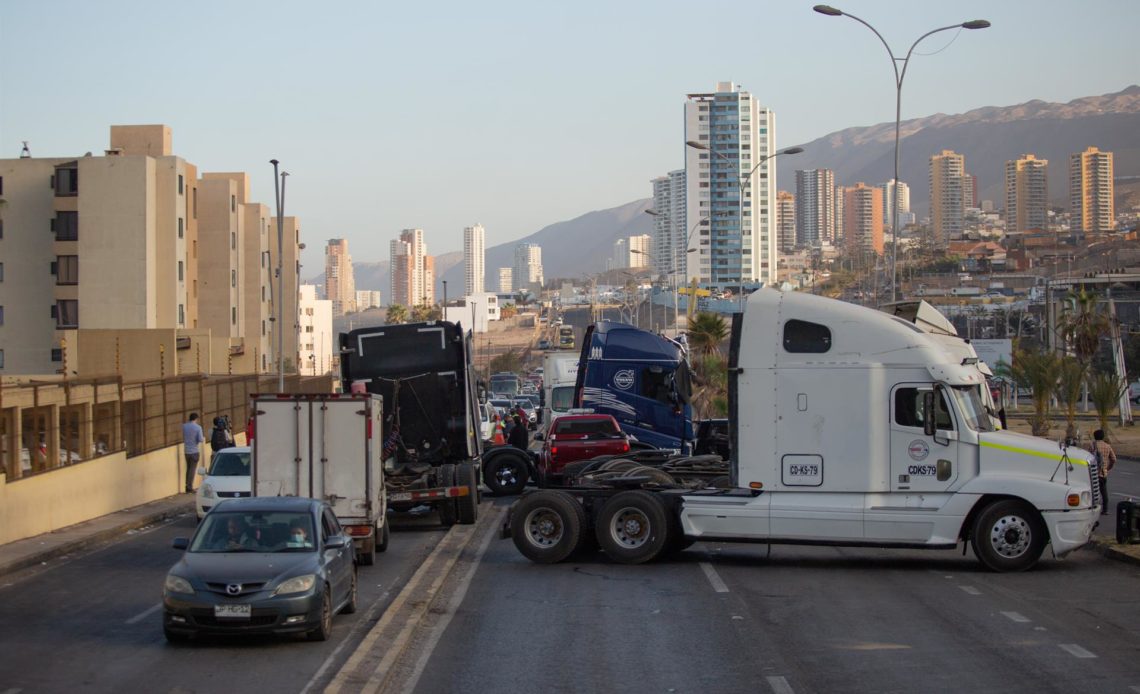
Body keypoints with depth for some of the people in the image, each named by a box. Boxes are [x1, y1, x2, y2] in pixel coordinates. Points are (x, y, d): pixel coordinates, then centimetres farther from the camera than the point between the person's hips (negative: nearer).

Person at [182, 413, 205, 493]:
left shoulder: (184, 426, 2)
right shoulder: (198, 427, -11)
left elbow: (183, 439, 11)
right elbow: (200, 440, -14)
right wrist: (203, 439, 7)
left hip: (186, 451, 5)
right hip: (194, 451, -5)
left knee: (188, 469, 15)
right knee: (193, 469, 0)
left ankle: (187, 487, 14)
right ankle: (190, 487, -3)